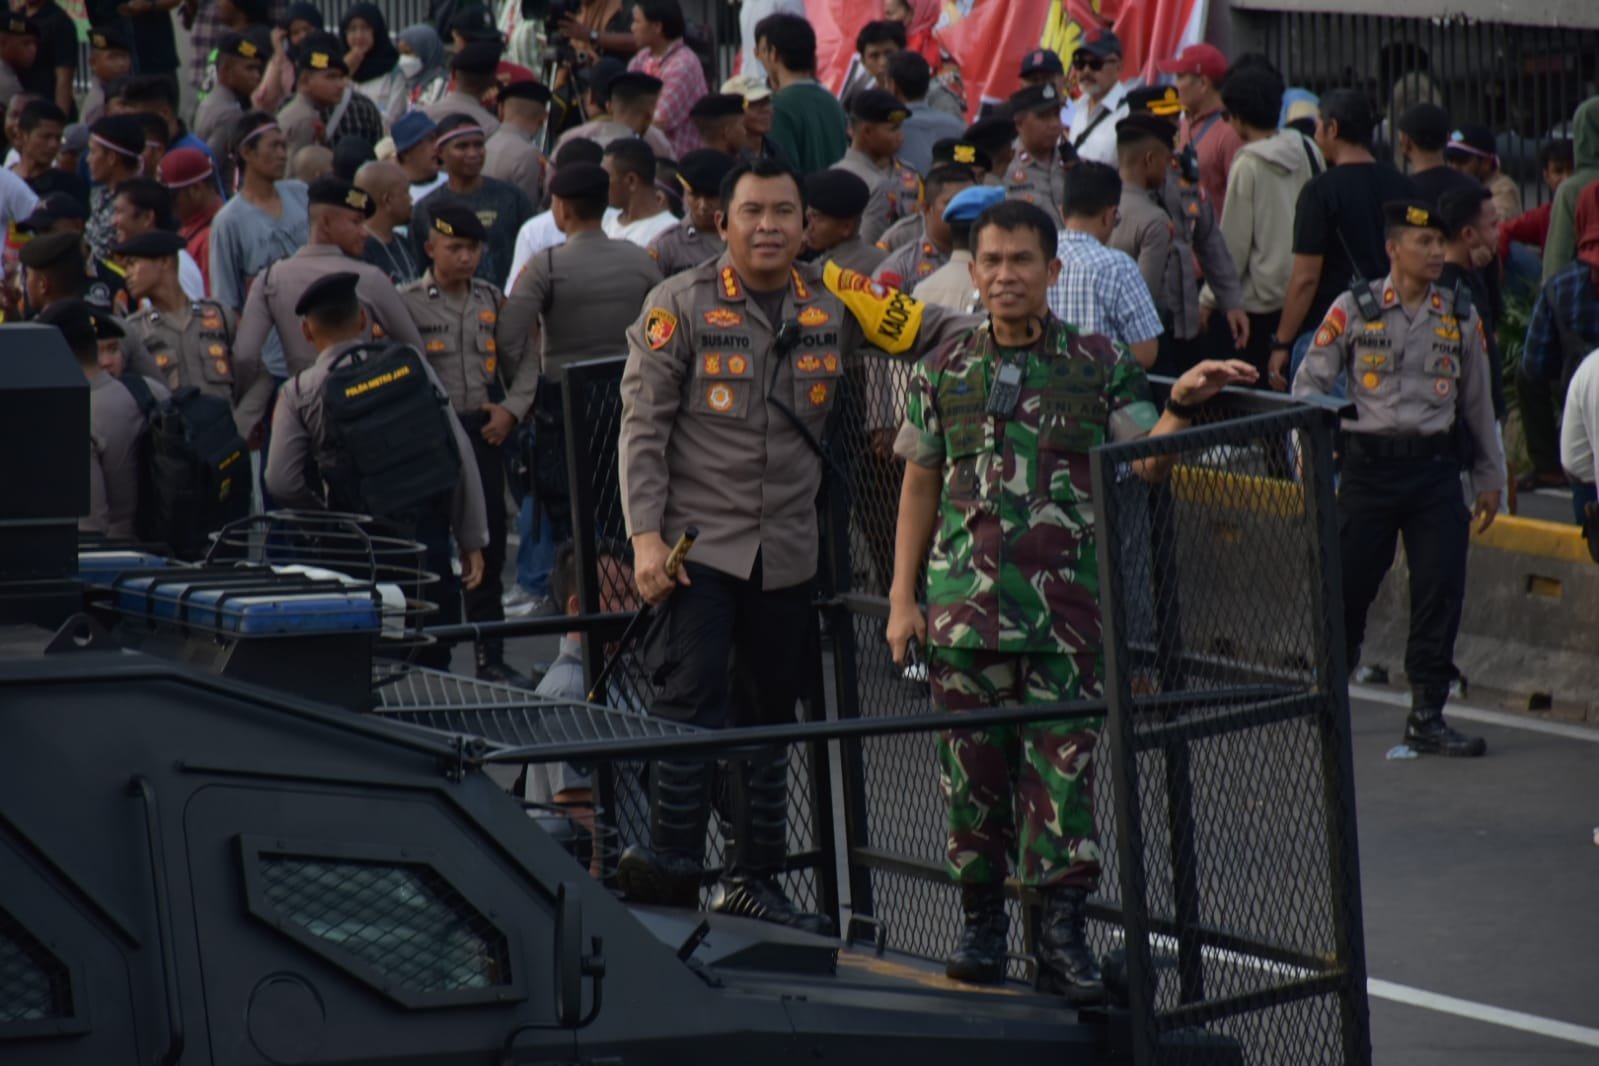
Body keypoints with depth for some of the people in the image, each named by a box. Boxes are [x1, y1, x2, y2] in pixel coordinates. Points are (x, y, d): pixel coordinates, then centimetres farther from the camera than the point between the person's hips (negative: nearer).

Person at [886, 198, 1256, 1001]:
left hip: (1067, 604, -2)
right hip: (964, 602, 2)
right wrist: (902, 598, 8)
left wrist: (1180, 405, -18)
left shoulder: (1099, 365, 5)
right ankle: (980, 919, 20)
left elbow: (1143, 463, 0)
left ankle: (1061, 936, -2)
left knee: (1062, 768, -5)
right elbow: (920, 488, 13)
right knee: (972, 767, 6)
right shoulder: (944, 374, 9)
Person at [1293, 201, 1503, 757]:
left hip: (1436, 466, 2)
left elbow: (1477, 400, 16)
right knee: (1348, 584, 0)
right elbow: (1310, 382, 3)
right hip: (1368, 465, -2)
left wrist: (1490, 477, 18)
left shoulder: (1460, 318, 8)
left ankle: (1427, 715, 4)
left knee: (1441, 590, -4)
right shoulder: (1353, 309, 0)